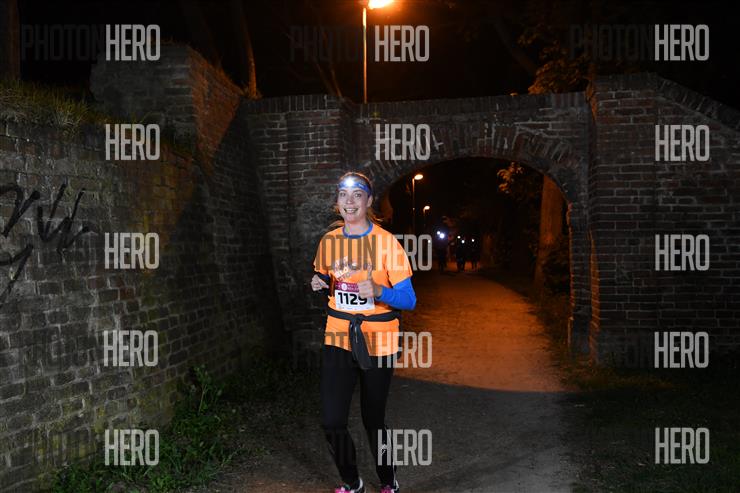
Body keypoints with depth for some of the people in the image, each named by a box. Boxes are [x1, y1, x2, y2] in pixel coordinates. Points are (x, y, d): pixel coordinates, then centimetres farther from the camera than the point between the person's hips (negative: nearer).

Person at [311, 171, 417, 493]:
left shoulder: (386, 242, -11)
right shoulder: (329, 241, 2)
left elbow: (409, 300, -11)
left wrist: (378, 292, -29)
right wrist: (320, 284, -4)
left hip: (377, 342, -3)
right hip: (338, 338, 3)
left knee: (374, 420, 8)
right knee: (331, 422, -3)